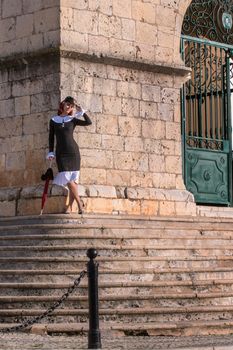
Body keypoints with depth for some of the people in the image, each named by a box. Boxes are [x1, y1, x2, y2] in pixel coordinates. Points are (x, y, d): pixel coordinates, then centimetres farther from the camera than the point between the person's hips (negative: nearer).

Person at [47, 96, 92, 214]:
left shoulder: (72, 120, 8)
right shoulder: (53, 120, 10)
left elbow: (88, 122, -4)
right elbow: (51, 137, 11)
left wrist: (81, 111, 1)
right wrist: (50, 152, 4)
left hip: (73, 151, 0)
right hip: (61, 153, 0)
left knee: (73, 179, -4)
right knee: (67, 178, -12)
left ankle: (70, 206, 1)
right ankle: (79, 202, -1)